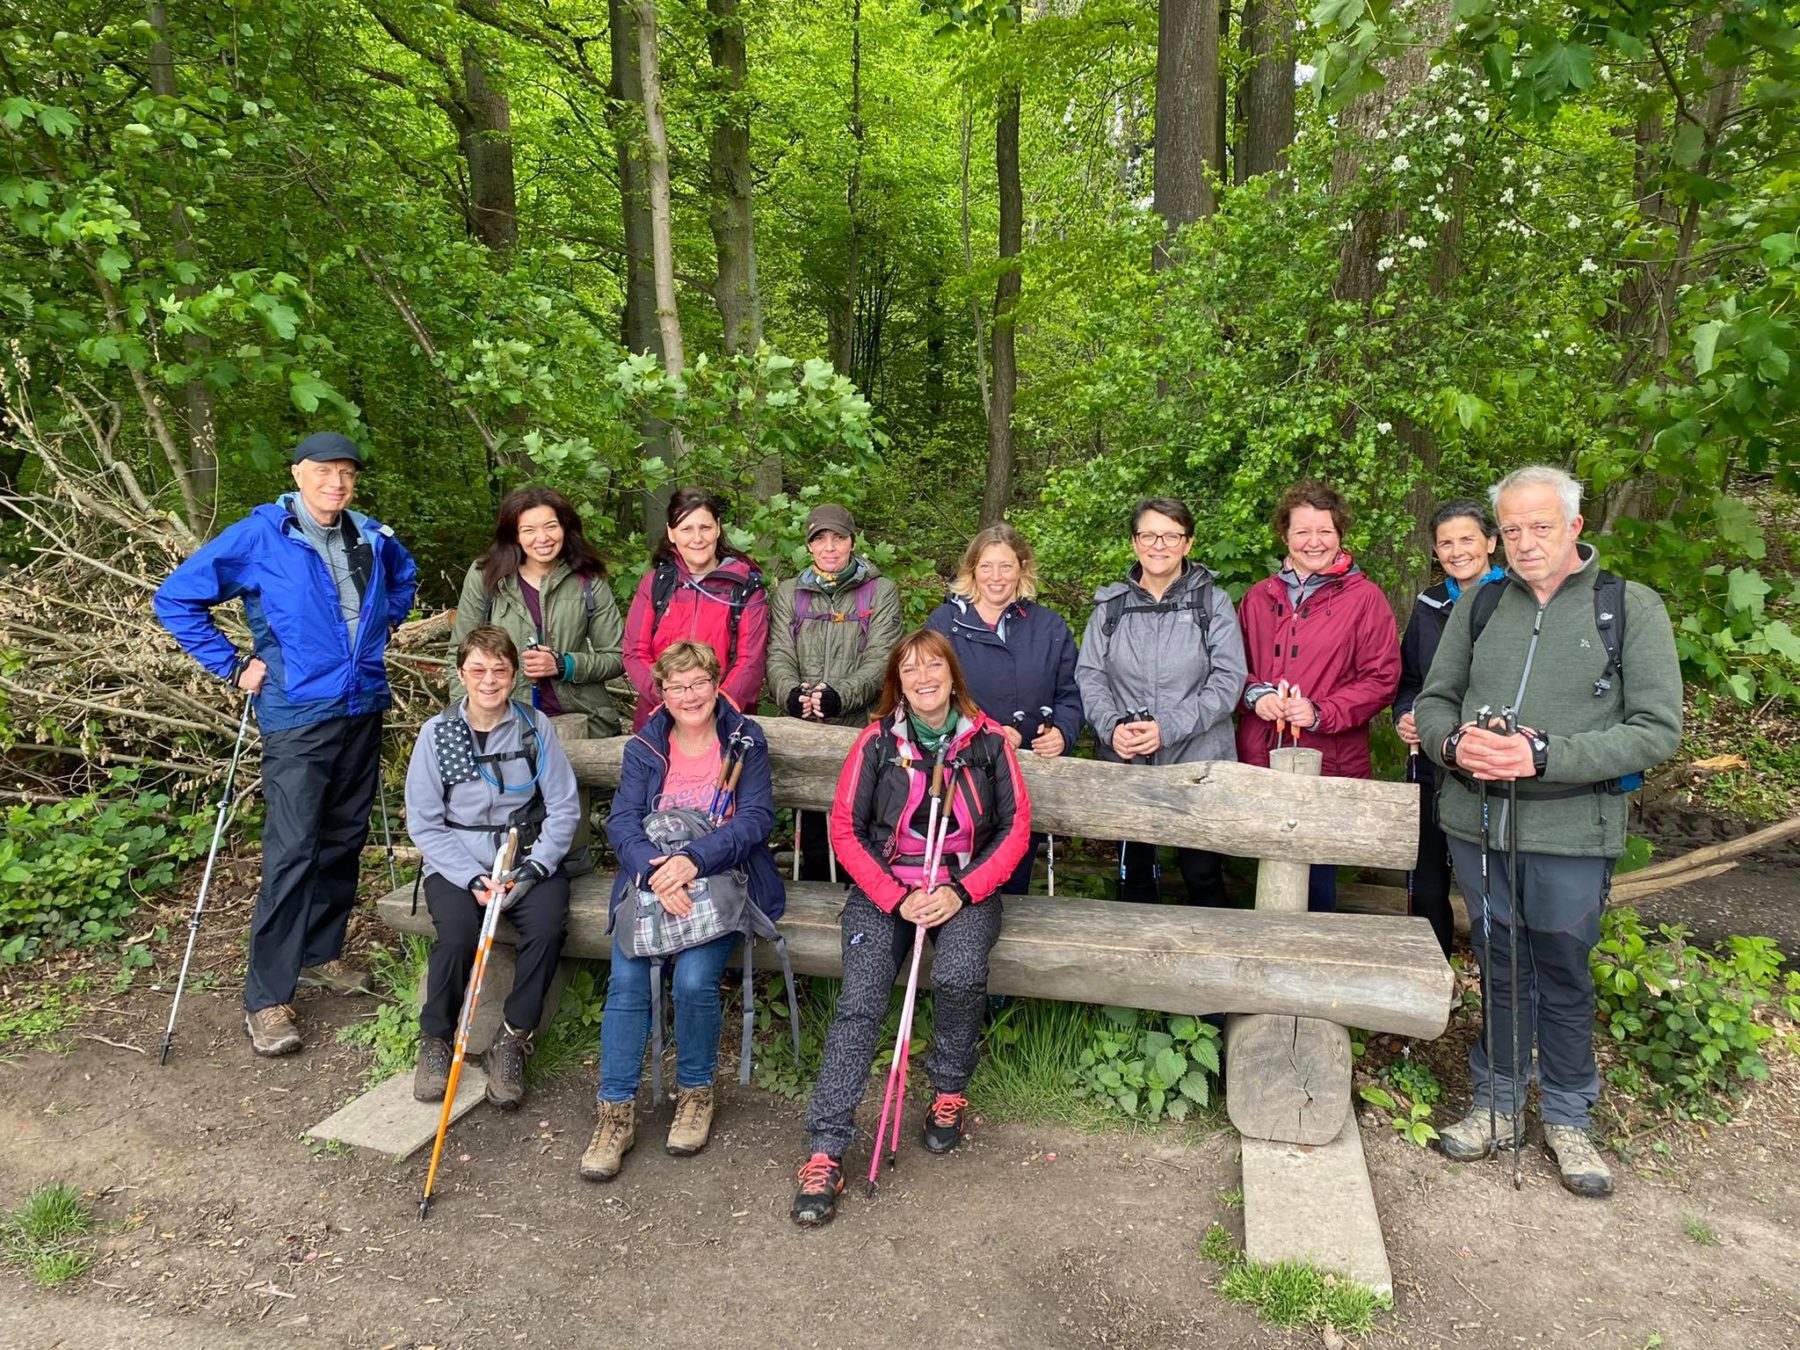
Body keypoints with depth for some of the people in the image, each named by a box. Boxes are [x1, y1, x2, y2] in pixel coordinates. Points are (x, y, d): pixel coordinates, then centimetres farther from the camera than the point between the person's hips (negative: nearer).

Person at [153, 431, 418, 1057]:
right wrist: (234, 664, -5)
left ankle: (321, 954, 30)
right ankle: (266, 998, 0)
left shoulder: (371, 538, 6)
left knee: (344, 839, 13)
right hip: (298, 718, -5)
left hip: (363, 709, 6)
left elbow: (404, 576, 30)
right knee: (292, 852, -9)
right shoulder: (259, 537, -8)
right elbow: (176, 598, -3)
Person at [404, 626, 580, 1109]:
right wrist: (473, 878, -14)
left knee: (547, 925, -28)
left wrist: (532, 870, -13)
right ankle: (435, 1040, -1)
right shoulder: (437, 733, -2)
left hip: (527, 855, 1)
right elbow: (424, 822, -2)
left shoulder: (536, 727, -1)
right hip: (456, 860, 0)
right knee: (458, 933, -29)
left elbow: (564, 808, -1)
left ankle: (512, 1041, -8)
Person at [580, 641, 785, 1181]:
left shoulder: (746, 741, 4)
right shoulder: (644, 748, 11)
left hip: (724, 878, -2)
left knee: (695, 978, -25)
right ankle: (616, 1112, -8)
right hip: (651, 878, 2)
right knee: (626, 979, -21)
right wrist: (655, 872, -22)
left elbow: (757, 818, -8)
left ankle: (695, 1092, 1)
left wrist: (694, 859, -23)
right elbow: (622, 822, -2)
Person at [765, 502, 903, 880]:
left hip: (861, 727, -2)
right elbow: (779, 657, 4)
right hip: (805, 733, 2)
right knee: (812, 833, 5)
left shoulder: (881, 592, 7)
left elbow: (881, 661, -5)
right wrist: (792, 693, -18)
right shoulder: (788, 594, 16)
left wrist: (840, 695, -22)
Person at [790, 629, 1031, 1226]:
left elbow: (1016, 827, 2)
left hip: (966, 889, 0)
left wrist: (962, 892, -10)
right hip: (885, 888, 0)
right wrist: (898, 899, -11)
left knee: (958, 976, -29)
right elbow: (845, 829, -1)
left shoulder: (987, 739, 1)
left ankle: (948, 1091, 1)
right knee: (859, 1001, -20)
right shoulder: (878, 740, -1)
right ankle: (826, 1152, -14)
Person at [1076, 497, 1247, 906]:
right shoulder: (1111, 603, 5)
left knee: (1203, 875, 8)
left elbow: (1228, 680, -9)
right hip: (1125, 764, 2)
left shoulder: (1213, 601, -2)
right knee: (1133, 874, 16)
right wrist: (1111, 727, -17)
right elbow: (1089, 675, 1)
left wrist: (1167, 728, -19)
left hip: (1198, 762, -2)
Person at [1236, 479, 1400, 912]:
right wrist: (1255, 694, -5)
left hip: (1329, 766, -3)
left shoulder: (1364, 597, 0)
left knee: (1314, 876, 1)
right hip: (1259, 762, 4)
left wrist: (1320, 713, -14)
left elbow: (1382, 678, -3)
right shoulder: (1259, 597, 12)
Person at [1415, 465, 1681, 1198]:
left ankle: (1567, 1117, 32)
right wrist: (1454, 742, -15)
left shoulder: (1632, 608, -5)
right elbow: (1433, 699, 8)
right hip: (1476, 821, 3)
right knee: (1500, 968, 16)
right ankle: (1496, 1103, 33)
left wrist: (1545, 755, -22)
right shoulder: (1479, 604, 4)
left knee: (1563, 975, 13)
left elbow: (1657, 729, -11)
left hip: (1572, 834, -2)